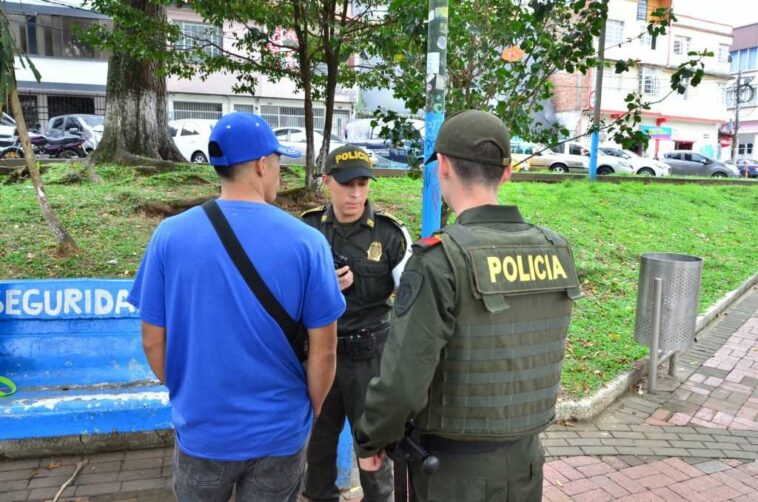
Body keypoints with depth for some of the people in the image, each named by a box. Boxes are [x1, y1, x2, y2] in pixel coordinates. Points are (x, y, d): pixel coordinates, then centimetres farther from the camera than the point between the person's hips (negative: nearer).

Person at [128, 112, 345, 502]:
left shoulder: (170, 236, -12)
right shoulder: (307, 241, -16)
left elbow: (153, 341, -4)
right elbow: (323, 349, -11)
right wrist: (313, 410, 8)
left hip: (202, 429, 1)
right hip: (280, 430, -1)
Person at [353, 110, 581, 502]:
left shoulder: (441, 260, -24)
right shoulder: (554, 251, -5)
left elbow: (402, 382, -23)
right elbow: (539, 357, 4)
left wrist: (369, 440, -6)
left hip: (457, 466, -5)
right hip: (525, 457, 5)